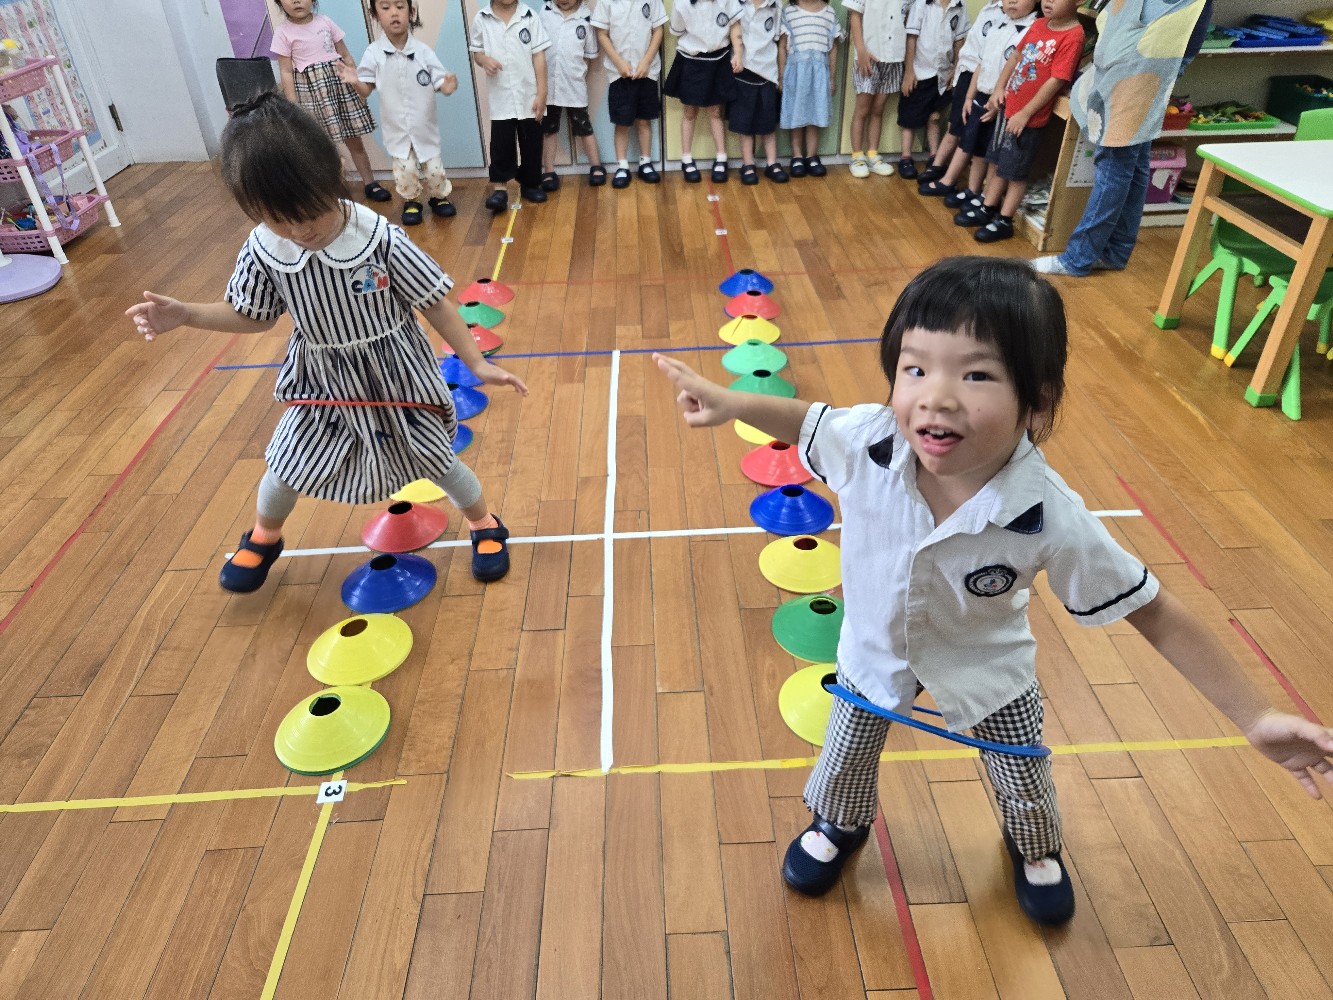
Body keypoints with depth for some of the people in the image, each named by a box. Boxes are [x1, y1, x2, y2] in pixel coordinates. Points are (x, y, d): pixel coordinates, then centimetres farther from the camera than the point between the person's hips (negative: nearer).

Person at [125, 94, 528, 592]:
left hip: (395, 378, -3)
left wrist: (478, 364, -14)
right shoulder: (263, 250, -14)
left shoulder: (380, 239, -25)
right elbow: (253, 316, 2)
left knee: (436, 460, 10)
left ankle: (485, 524, 38)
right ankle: (263, 538, 45)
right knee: (285, 466, 13)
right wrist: (184, 314, -12)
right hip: (323, 384, 3)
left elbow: (435, 305, -16)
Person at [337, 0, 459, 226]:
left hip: (425, 126, 1)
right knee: (405, 170, -3)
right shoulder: (373, 53, -10)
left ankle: (439, 197, 35)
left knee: (433, 169, 6)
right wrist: (354, 82, -28)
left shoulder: (423, 51, -8)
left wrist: (448, 86, -30)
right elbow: (366, 91, -6)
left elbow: (441, 85, -6)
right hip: (397, 129, 0)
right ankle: (411, 202, 24)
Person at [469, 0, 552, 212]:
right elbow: (476, 51, 8)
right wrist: (484, 60, -16)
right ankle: (499, 189, 1)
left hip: (529, 95, 1)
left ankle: (530, 184, 23)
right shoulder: (481, 19, -1)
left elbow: (538, 56, -2)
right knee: (501, 144, -3)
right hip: (501, 97, -1)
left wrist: (541, 93, -7)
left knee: (531, 143, 9)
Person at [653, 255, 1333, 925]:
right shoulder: (865, 443, -33)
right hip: (875, 648, 1)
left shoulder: (1050, 517, -36)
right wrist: (731, 402, -16)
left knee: (1023, 780, 24)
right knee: (847, 756, 25)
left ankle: (1035, 849, 62)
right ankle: (838, 827, 61)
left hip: (989, 669, -1)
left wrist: (1255, 718, -21)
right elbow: (809, 421, -8)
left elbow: (1151, 613, -24)